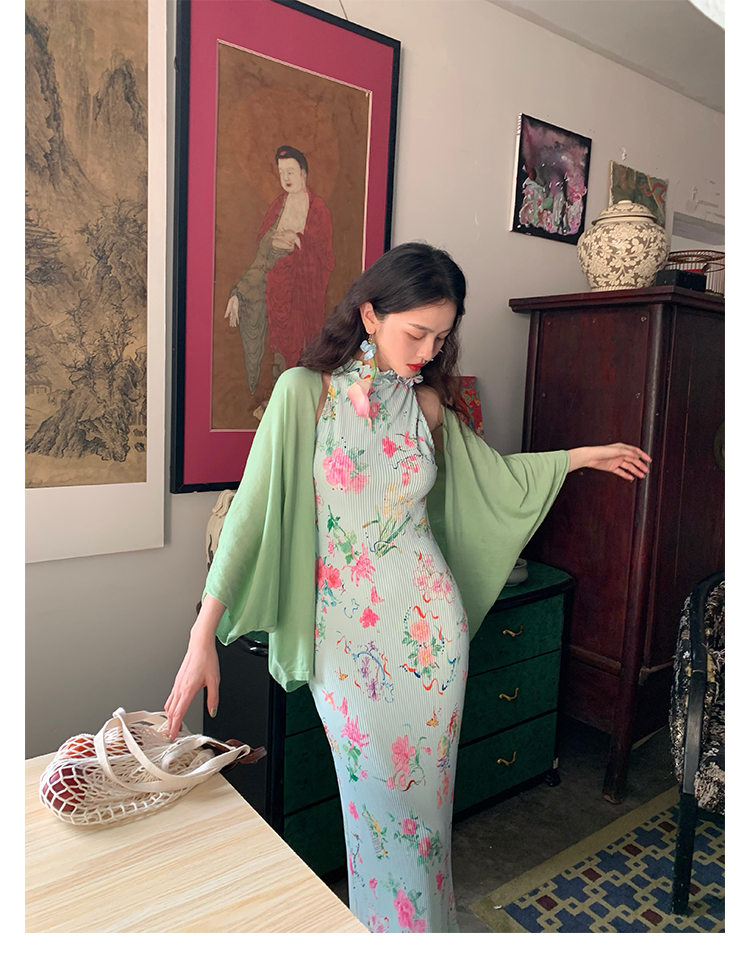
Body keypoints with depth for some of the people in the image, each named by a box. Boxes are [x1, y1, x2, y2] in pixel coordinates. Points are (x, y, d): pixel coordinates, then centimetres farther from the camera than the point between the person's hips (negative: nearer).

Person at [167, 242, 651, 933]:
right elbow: (252, 511, -15)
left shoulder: (428, 403, 2)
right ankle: (381, 924, 41)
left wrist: (583, 456, 21)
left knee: (425, 789, 17)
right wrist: (203, 638, -19)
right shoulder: (306, 391, -10)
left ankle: (426, 919, 44)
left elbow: (495, 474, 18)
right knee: (376, 794, 13)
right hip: (345, 632, -2)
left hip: (430, 624, 3)